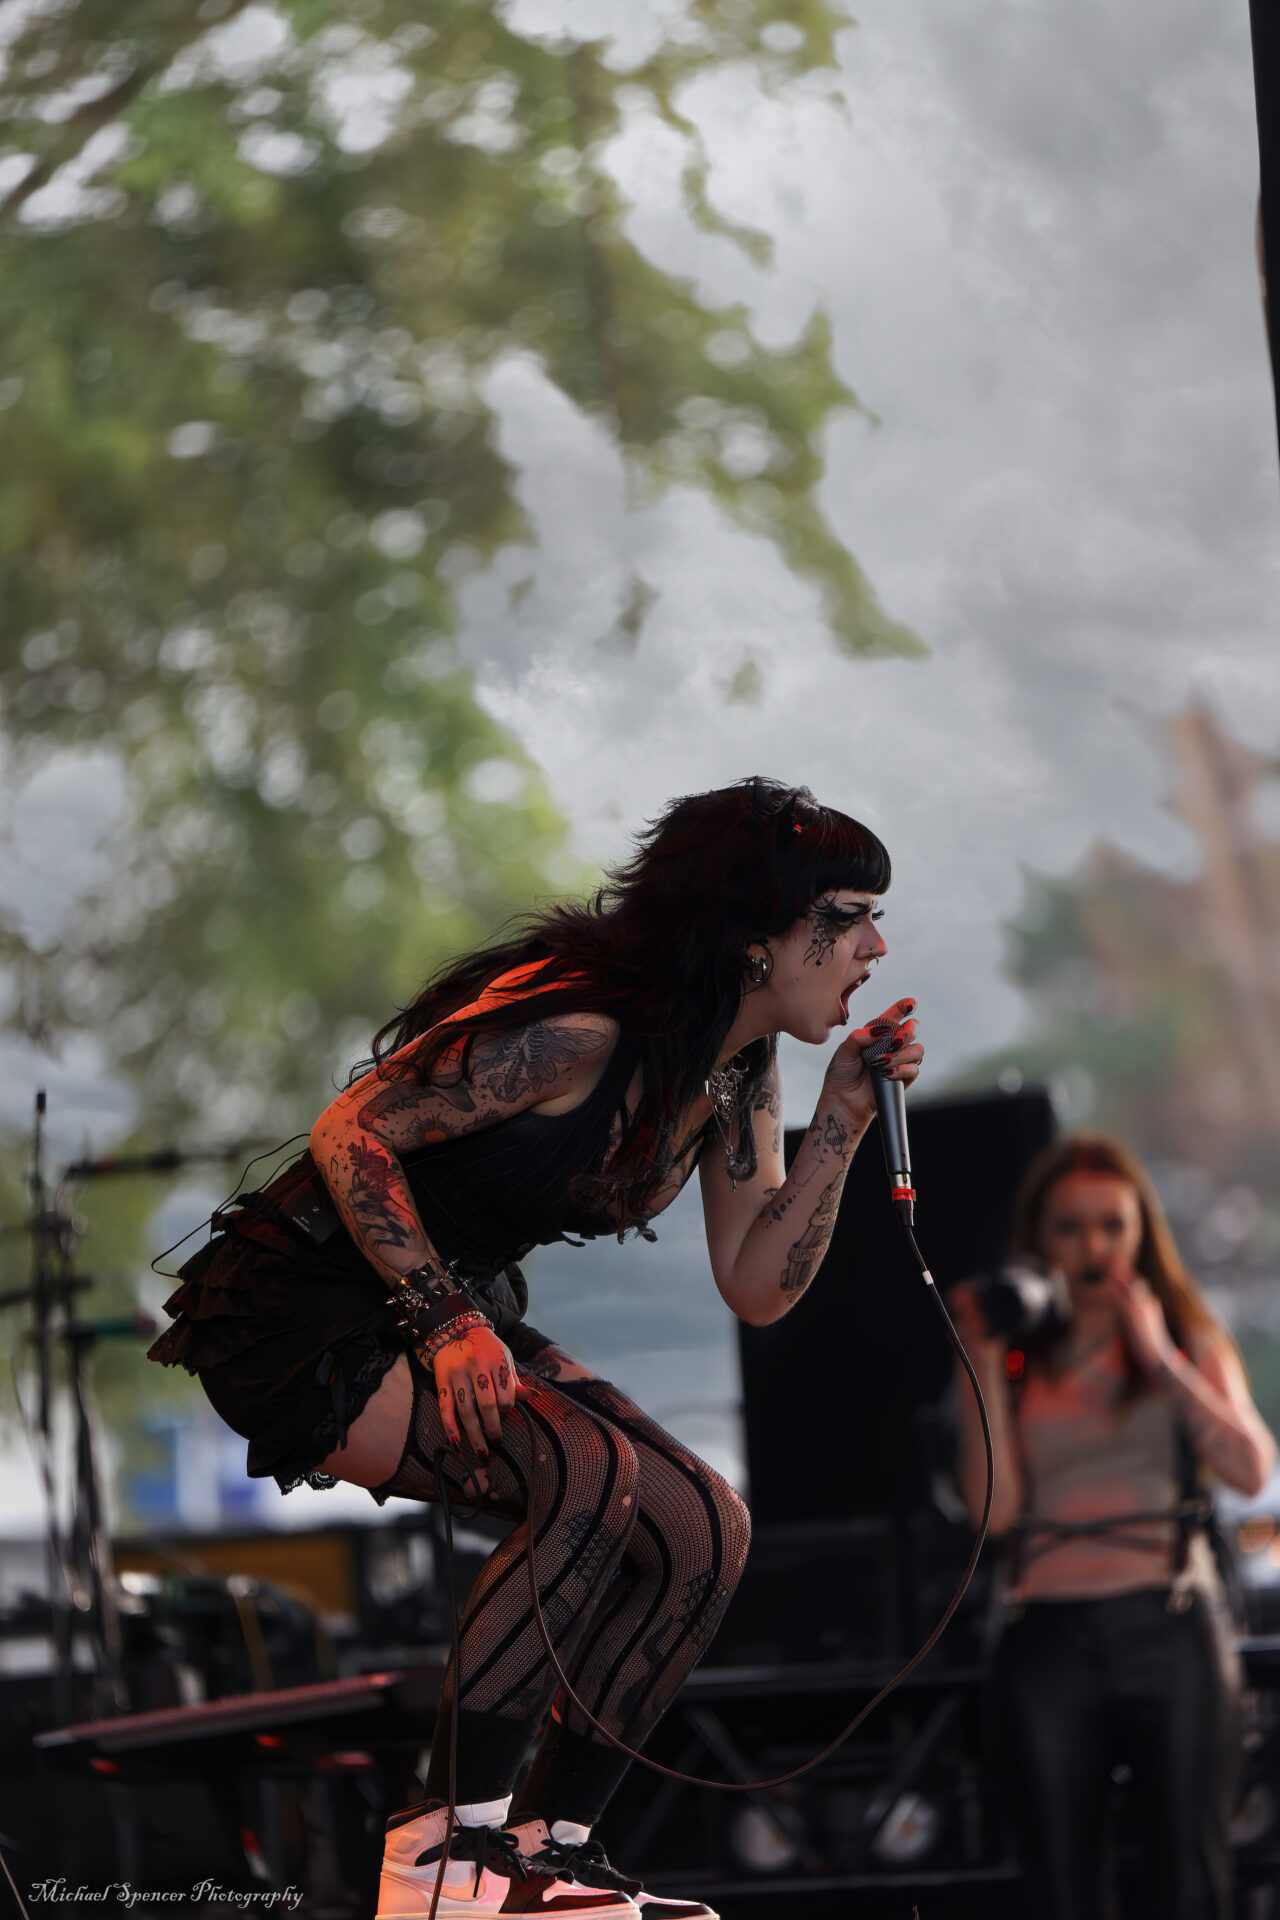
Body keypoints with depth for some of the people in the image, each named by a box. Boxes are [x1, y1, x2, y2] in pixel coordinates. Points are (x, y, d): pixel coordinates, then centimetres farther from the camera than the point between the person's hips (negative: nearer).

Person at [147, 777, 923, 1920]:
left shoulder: (741, 1072, 2)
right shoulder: (578, 1029, -25)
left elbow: (757, 1288, 4)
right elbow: (352, 1135, -21)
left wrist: (842, 1121, -7)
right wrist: (446, 1324, -26)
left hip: (465, 1308, 9)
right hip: (306, 1306, -9)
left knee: (705, 1531, -5)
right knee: (589, 1470, -30)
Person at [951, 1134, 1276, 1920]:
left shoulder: (1188, 1338, 12)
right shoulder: (1015, 1359, 11)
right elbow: (994, 1507, -3)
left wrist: (1162, 1358, -8)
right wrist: (987, 1362, -3)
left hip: (1169, 1628, -1)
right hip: (1049, 1640, 1)